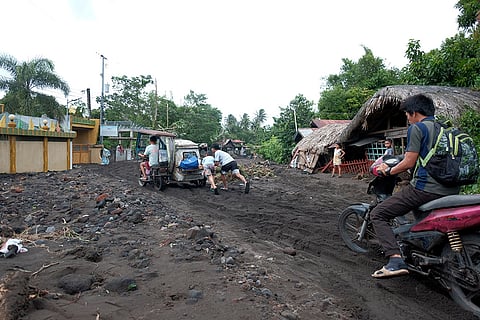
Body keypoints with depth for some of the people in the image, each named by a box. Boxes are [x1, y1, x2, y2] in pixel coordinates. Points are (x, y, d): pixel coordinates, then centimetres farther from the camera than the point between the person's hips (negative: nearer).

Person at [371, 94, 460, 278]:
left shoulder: (417, 128, -5)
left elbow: (409, 162, -11)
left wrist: (388, 171, 6)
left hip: (425, 188, -8)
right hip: (451, 191, 9)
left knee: (378, 215, -3)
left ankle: (395, 260, -17)